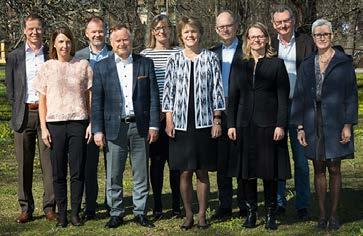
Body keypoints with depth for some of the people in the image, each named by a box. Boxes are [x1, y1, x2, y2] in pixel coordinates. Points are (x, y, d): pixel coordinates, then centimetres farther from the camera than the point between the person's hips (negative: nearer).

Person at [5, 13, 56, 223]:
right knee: (24, 164, 5)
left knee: (49, 162, -1)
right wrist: (19, 109, 5)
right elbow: (10, 88, 11)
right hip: (23, 115, 1)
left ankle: (50, 207, 7)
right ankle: (26, 209, 14)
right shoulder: (14, 57, 7)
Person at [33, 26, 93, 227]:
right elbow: (42, 100, 7)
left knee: (78, 171, 1)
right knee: (58, 173, 4)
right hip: (55, 123, 0)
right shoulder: (47, 67, 6)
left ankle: (75, 212, 12)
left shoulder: (83, 65, 6)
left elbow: (90, 97, 6)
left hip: (78, 122, 0)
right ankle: (61, 213, 14)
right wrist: (43, 128, 0)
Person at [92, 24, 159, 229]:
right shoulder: (102, 67, 4)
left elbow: (153, 97, 4)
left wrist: (154, 125, -2)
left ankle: (141, 212, 18)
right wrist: (97, 130, -2)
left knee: (141, 174, 7)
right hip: (114, 128, 0)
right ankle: (116, 213, 16)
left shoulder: (146, 64, 6)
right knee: (114, 175, 4)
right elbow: (97, 102, 3)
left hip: (140, 127, 0)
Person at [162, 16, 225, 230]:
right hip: (181, 123, 1)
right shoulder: (175, 60, 6)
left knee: (202, 172, 4)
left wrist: (217, 120, -3)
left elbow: (217, 90, 3)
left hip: (204, 122, -1)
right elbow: (168, 92, 6)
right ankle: (188, 214, 16)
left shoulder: (211, 58, 4)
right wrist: (169, 121, -1)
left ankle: (202, 215, 15)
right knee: (185, 172, 4)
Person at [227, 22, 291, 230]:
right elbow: (233, 97, 10)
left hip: (268, 125, -3)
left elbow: (283, 98, -2)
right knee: (247, 171, 5)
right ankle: (251, 212, 15)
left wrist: (280, 125, -10)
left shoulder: (277, 64, 3)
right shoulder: (240, 66, 11)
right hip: (245, 125, 3)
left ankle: (271, 215, 12)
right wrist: (231, 124, 2)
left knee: (270, 171, 2)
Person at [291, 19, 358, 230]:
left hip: (335, 123, -3)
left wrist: (348, 124, -9)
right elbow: (299, 96, 9)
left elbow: (351, 94, -2)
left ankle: (334, 214, 12)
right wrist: (300, 127, 2)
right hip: (313, 124, 3)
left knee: (334, 169, 3)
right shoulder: (307, 65, 10)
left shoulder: (344, 62, 1)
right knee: (319, 169, 7)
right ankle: (322, 214, 15)